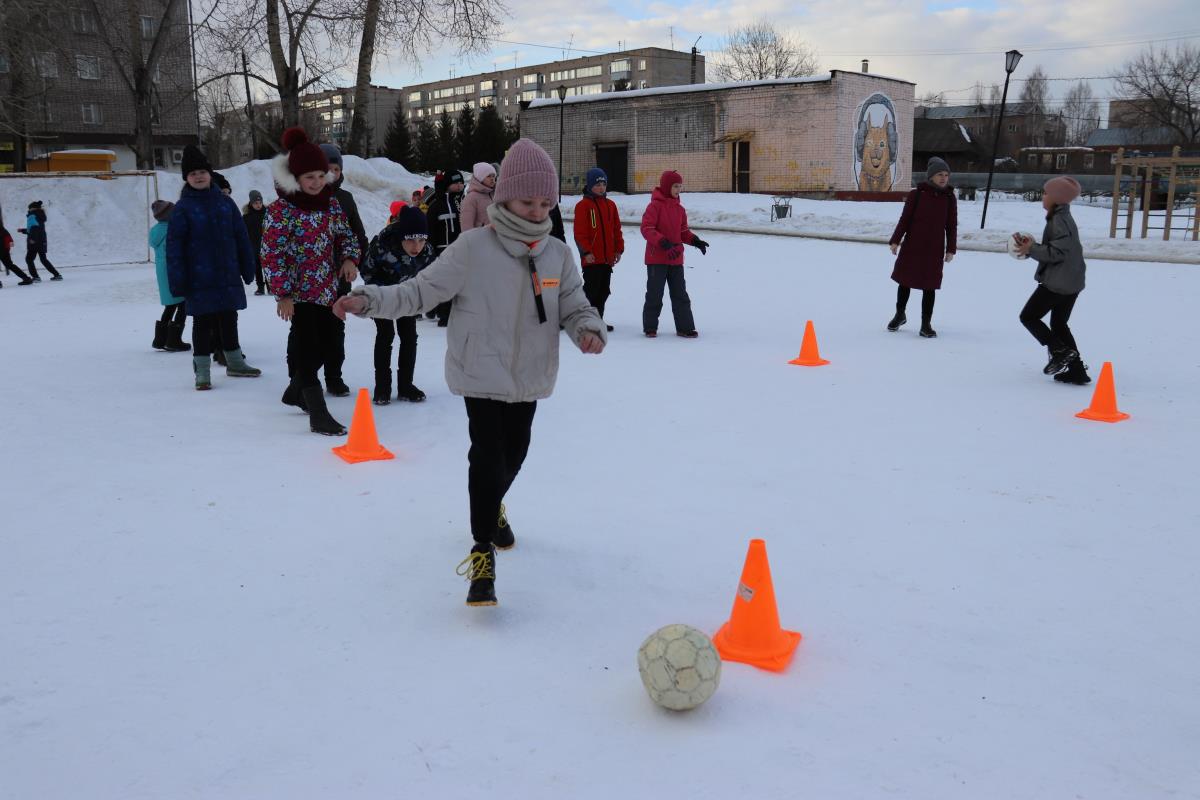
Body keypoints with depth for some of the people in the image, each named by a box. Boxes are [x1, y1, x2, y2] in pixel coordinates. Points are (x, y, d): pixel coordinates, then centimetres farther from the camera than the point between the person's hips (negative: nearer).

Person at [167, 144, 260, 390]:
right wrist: (177, 281, -12)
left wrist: (247, 268, 9)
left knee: (229, 320, 15)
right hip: (199, 279, -4)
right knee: (202, 323, 2)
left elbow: (241, 238, 9)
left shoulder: (224, 202, 5)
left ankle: (235, 362, 29)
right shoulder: (183, 208, -5)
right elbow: (174, 247, -7)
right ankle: (202, 371, 10)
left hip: (228, 275, 4)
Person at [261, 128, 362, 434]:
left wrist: (350, 258, -6)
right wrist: (282, 294, -19)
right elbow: (271, 255, -15)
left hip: (327, 288, 8)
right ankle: (319, 416, -3)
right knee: (308, 348, -6)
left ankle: (295, 391, 40)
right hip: (299, 291, -8)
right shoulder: (281, 210, -14)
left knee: (330, 340, 18)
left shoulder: (331, 202, 5)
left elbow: (345, 234, 15)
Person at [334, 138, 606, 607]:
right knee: (488, 455, -13)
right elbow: (421, 291, -10)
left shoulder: (558, 255, -2)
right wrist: (369, 300, -22)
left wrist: (589, 329, -19)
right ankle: (483, 550, 2)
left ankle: (492, 507, 52)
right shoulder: (473, 248, -14)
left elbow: (574, 307, 3)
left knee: (513, 453, 20)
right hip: (482, 374, -5)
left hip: (529, 376, 5)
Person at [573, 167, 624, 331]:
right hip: (592, 258, -7)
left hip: (608, 258, 7)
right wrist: (586, 252, -17)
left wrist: (619, 249, 9)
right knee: (591, 290, -4)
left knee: (604, 291, 12)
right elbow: (580, 232, -12)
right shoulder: (583, 205, -7)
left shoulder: (610, 205, 13)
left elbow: (616, 229, 16)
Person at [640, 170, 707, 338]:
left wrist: (695, 240, -3)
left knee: (680, 294, 7)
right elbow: (646, 229, -17)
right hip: (656, 259, -6)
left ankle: (685, 327, 12)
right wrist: (664, 243, -27)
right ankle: (650, 327, 14)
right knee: (654, 294, 2)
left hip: (676, 259, 6)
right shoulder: (655, 206, -10)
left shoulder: (679, 209, 10)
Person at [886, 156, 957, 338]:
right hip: (911, 247, -1)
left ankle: (926, 324, 12)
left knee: (929, 286, 3)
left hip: (935, 250, 1)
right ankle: (900, 314, 34)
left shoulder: (949, 198, 1)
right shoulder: (916, 195, -4)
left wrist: (951, 249, 2)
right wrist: (895, 240, -6)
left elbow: (952, 226, 5)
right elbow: (904, 219, -2)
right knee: (905, 280, 13)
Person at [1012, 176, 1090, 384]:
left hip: (1058, 282, -10)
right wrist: (1031, 246, 7)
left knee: (1029, 316, 1)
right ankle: (1076, 370, 15)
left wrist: (1031, 249, -16)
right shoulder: (1064, 217, 15)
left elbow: (1057, 252, -22)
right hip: (1072, 282, 10)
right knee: (1059, 323, 17)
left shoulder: (1059, 220, -16)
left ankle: (1060, 351, -6)